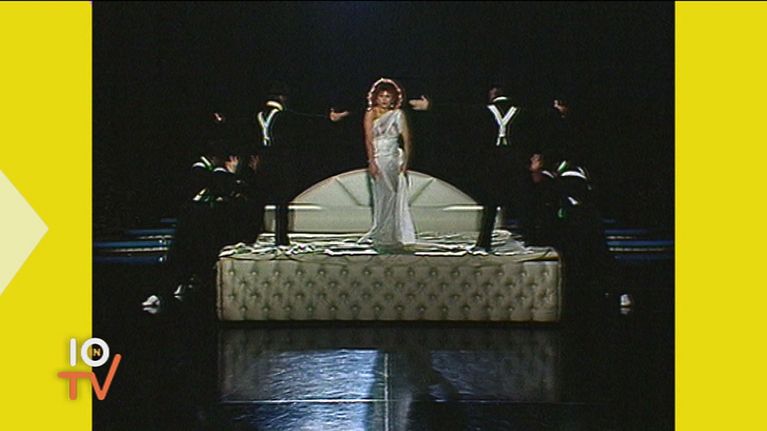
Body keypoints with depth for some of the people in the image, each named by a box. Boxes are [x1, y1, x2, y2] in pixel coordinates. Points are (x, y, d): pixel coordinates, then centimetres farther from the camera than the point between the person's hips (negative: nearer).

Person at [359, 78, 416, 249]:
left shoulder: (398, 114, 6)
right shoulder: (371, 114, 2)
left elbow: (407, 140, 3)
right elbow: (369, 139, -6)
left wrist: (405, 161, -8)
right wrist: (371, 162, -16)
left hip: (395, 160, 2)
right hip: (378, 159, -2)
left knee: (396, 198, 1)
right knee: (382, 198, 0)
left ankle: (395, 236, 8)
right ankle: (382, 236, 7)